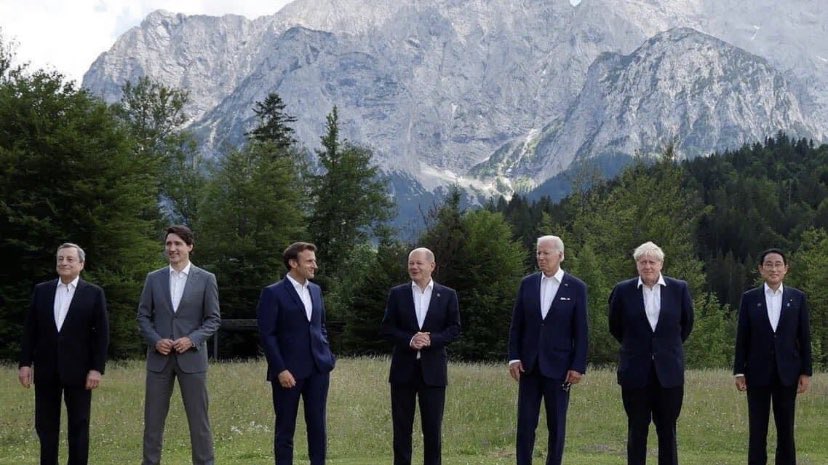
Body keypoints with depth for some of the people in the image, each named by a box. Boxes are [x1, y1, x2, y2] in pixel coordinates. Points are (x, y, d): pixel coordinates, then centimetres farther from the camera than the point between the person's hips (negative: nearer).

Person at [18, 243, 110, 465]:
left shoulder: (94, 293, 0)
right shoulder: (41, 291, 8)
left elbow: (102, 334, -3)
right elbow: (30, 330, 7)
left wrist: (97, 369, -10)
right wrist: (25, 363, 0)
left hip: (77, 371, -3)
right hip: (46, 370, 3)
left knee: (78, 426, 3)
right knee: (45, 426, 7)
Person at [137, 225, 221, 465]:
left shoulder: (206, 279, 1)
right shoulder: (154, 278, 7)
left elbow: (214, 319, 1)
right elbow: (143, 316, 8)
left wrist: (192, 339, -13)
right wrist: (156, 341, -9)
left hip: (191, 357, -2)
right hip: (159, 357, 2)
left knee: (198, 416, 0)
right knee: (153, 417, 4)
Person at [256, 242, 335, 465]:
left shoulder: (315, 290, 13)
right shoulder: (273, 293, -6)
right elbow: (267, 334, -9)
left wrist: (328, 356, 10)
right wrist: (280, 370, -15)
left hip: (318, 369, 5)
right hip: (289, 371, -5)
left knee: (318, 426, 5)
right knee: (285, 428, 3)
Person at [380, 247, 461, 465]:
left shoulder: (448, 295, 5)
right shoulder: (397, 294, 5)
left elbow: (454, 329, 1)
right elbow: (386, 328, 2)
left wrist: (431, 339, -15)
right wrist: (409, 340, -15)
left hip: (433, 369, 0)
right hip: (403, 369, 1)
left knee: (433, 429, 2)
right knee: (401, 428, 4)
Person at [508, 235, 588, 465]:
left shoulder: (576, 288, -2)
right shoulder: (528, 283, 6)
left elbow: (580, 331, -3)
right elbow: (516, 324, 8)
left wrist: (578, 366, -8)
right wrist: (514, 357, 0)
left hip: (558, 366, -2)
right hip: (529, 365, 2)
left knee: (556, 425, 4)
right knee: (525, 423, 2)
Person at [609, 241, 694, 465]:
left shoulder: (679, 289, 1)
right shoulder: (623, 291, -1)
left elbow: (687, 323, 15)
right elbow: (615, 326, 13)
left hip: (668, 371, 0)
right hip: (635, 371, 0)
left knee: (667, 429, 5)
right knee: (637, 429, 4)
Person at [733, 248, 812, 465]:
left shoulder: (798, 298, 4)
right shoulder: (749, 298, 2)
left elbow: (804, 337, 4)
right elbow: (742, 338, 2)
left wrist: (806, 372, 0)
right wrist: (739, 371, -2)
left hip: (787, 372, 1)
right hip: (758, 373, -1)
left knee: (786, 429, 5)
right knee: (757, 430, 3)